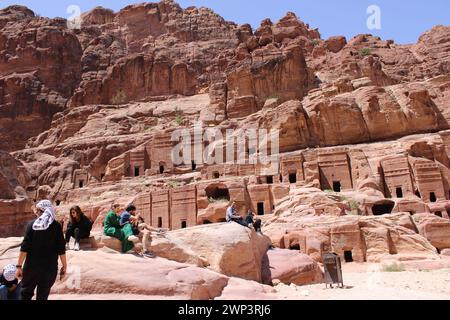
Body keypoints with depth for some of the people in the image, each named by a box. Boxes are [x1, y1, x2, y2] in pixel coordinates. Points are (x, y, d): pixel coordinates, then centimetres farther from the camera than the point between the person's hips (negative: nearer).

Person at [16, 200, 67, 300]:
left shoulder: (32, 224, -2)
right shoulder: (56, 226, -3)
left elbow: (25, 247, -7)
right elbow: (61, 248, -5)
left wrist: (19, 265, -1)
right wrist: (64, 266, 2)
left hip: (31, 265, 1)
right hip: (50, 266, 0)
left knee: (26, 293, 16)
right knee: (42, 295, 8)